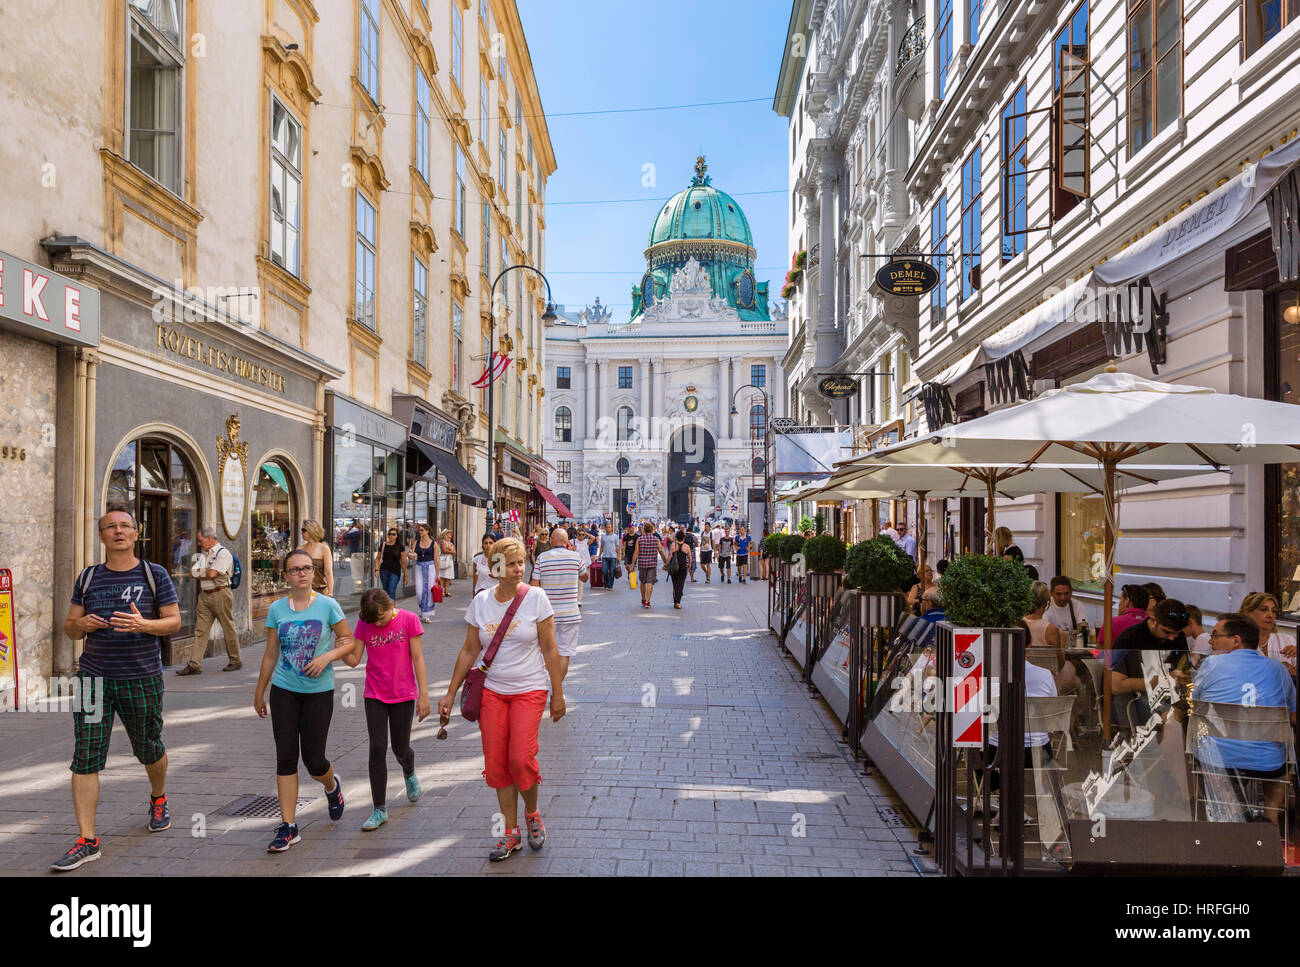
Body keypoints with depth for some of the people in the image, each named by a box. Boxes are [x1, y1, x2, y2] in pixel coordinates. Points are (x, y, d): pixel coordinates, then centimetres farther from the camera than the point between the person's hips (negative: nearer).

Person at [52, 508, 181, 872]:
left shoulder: (154, 575, -1)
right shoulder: (88, 577, 7)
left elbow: (174, 621, -2)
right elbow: (69, 626, 11)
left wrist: (143, 625, -21)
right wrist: (81, 624, -12)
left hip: (142, 677, -2)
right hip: (95, 676, 2)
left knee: (149, 749, 13)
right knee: (85, 758, -4)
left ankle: (158, 800, 42)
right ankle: (87, 841, 2)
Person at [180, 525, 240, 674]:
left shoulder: (223, 553, -7)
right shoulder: (203, 554, 18)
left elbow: (212, 574, -15)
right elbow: (193, 573, 9)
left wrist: (199, 572, 2)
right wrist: (206, 572, -7)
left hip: (220, 594, -7)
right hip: (204, 595, 7)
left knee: (228, 629, 1)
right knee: (200, 630, 3)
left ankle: (235, 661, 11)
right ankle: (194, 664, 3)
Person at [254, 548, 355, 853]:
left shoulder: (327, 605, -5)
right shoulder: (277, 609, 2)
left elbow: (349, 642, 0)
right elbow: (271, 654, 10)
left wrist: (327, 656, -18)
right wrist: (259, 691, 14)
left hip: (319, 691, -2)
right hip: (284, 690, 2)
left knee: (313, 759, 1)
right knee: (286, 757, 1)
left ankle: (332, 786, 36)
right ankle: (288, 827, 10)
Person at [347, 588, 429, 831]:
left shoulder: (408, 620, -9)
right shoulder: (364, 624, -2)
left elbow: (417, 658, -6)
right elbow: (354, 659, -1)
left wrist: (423, 695, -7)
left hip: (403, 695, -1)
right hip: (374, 695, 1)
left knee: (400, 749, 8)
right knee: (377, 748, -5)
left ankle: (409, 774, 44)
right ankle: (380, 810, 4)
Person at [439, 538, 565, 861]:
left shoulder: (536, 597, -8)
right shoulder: (481, 601, 0)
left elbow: (549, 649, -5)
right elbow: (469, 650, 8)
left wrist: (558, 694, -5)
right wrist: (451, 693, 8)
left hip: (529, 690, -3)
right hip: (491, 691, 3)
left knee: (521, 759, -12)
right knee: (496, 763, 2)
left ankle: (533, 815, 18)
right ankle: (511, 832, 19)